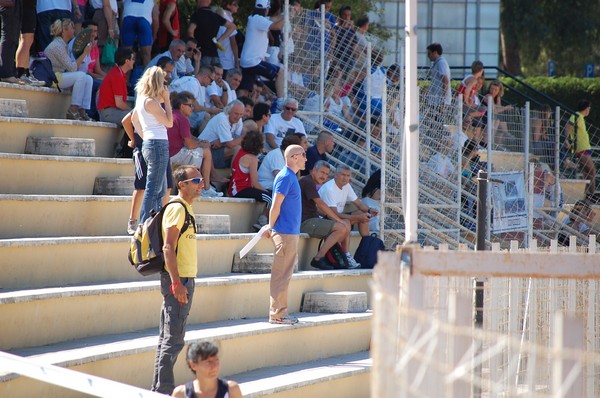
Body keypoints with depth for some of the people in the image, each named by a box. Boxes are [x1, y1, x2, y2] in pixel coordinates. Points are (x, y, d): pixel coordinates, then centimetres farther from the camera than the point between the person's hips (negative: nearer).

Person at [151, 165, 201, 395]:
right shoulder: (177, 208, -15)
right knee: (173, 340, -9)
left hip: (183, 279, 10)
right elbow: (168, 248, -21)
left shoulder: (186, 208, 16)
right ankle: (164, 389, -7)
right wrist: (177, 283, -25)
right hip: (177, 280, -10)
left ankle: (159, 388, 19)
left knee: (167, 337, 13)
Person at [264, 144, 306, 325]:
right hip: (285, 233, -10)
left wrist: (271, 228, 17)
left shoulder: (291, 177, 16)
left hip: (291, 233, 10)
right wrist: (271, 228, -10)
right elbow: (276, 206, -17)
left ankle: (281, 312, 18)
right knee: (281, 275, -6)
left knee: (285, 274, 13)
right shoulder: (285, 177, -15)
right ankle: (277, 314, -4)